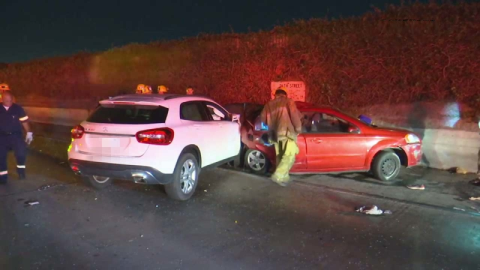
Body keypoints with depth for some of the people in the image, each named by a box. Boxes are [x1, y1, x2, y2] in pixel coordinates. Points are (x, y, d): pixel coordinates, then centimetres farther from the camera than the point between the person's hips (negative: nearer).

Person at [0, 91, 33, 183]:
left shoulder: (18, 108, -4)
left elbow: (24, 121, -1)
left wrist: (29, 132, -6)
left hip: (15, 135, -2)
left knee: (21, 152, -22)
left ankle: (21, 169, 3)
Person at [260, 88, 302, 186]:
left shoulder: (269, 104, 18)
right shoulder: (288, 101, 5)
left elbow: (263, 118, 17)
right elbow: (295, 115, -6)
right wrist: (298, 128, 2)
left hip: (274, 133, 6)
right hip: (286, 132, -6)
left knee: (280, 156, 15)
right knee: (289, 155, -9)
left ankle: (284, 177, 15)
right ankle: (278, 176, -21)